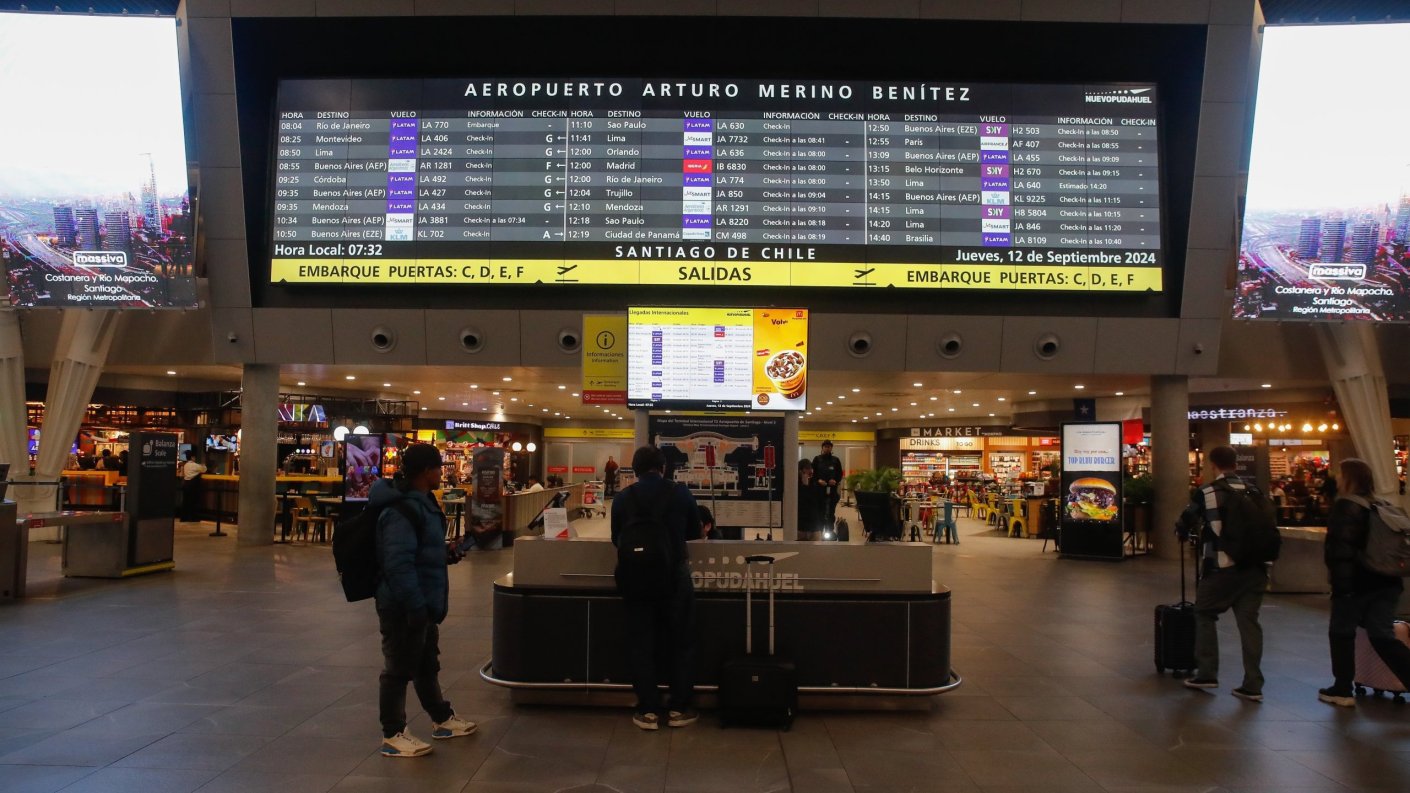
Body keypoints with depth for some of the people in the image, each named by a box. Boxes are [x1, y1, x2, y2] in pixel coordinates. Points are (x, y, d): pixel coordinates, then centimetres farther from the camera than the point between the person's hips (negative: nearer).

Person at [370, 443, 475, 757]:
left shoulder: (420, 502, 9)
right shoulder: (401, 511, -23)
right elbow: (398, 564, -28)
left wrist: (445, 554, 8)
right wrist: (416, 606, -28)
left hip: (422, 604, 11)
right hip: (403, 607, -11)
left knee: (428, 664, 23)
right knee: (399, 669, 3)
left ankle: (442, 719, 38)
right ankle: (392, 736, 16)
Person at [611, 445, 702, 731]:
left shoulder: (623, 498, -5)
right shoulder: (681, 493, -6)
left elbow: (617, 539, 5)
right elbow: (695, 532, 8)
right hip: (675, 575, -1)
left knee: (641, 644, 10)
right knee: (681, 642, 12)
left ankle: (648, 711, 12)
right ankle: (679, 709, 15)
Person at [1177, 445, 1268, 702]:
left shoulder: (1206, 493, -4)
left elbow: (1185, 523, 7)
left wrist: (1187, 531, 28)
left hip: (1224, 567, -4)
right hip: (1255, 566, 4)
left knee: (1204, 613, 13)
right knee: (1248, 620, 7)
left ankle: (1207, 674, 14)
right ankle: (1253, 685, 7)